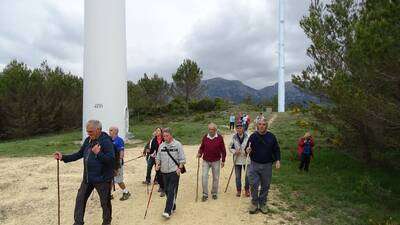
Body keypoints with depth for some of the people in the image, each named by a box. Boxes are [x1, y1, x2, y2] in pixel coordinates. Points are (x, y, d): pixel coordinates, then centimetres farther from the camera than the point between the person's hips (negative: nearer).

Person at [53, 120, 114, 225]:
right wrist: (63, 157, 4)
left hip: (102, 178, -7)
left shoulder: (106, 141, -19)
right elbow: (79, 154, 12)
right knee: (80, 199, 14)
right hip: (88, 178, 7)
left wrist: (98, 153, -30)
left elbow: (111, 159, -24)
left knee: (105, 202, 10)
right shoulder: (88, 140, 5)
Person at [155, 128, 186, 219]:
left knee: (171, 191, -8)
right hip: (164, 171, 5)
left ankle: (168, 211, -6)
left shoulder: (177, 144, -4)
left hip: (174, 171, -5)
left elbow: (182, 158, -3)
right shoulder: (161, 145, 8)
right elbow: (158, 157, 14)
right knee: (167, 190, 12)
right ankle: (172, 207, 30)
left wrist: (179, 168, -13)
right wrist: (157, 164, -5)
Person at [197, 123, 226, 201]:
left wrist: (223, 160, -2)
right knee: (204, 177, -5)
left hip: (216, 161, -1)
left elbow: (223, 150, 0)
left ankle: (214, 193, 27)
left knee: (216, 178, 9)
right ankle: (205, 194, 7)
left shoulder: (220, 138, -4)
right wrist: (200, 153, -10)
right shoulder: (205, 137, 1)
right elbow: (202, 147, 10)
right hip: (206, 161, 1)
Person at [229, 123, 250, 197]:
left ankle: (247, 190, 25)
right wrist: (234, 151, -12)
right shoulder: (234, 137, -1)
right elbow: (230, 147, 6)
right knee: (237, 176, 10)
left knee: (248, 175, 4)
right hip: (237, 160, 2)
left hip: (246, 159, -2)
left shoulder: (247, 136, -8)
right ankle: (238, 190, 27)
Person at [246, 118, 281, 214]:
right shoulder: (253, 136, -1)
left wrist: (277, 160, -6)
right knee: (253, 185, -3)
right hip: (254, 165, -1)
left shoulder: (271, 136, 0)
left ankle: (263, 204, 28)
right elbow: (247, 148, 5)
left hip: (267, 166, 1)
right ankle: (254, 203, 17)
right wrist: (247, 150, -18)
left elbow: (276, 150, 7)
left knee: (265, 186, 11)